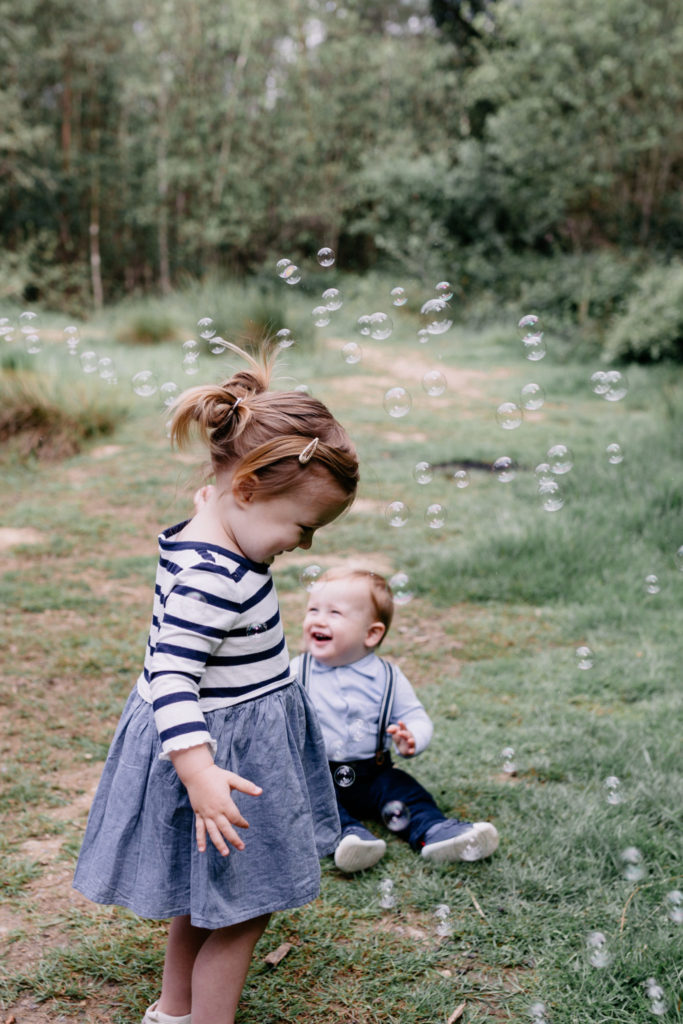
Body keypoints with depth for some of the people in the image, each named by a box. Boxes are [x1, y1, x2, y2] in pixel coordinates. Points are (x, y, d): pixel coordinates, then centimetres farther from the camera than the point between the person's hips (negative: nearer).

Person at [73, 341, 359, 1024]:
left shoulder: (207, 542, 1)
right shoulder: (212, 577, -30)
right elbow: (171, 675, -32)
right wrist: (199, 773, -37)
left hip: (243, 735, 10)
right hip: (223, 751, -10)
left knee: (203, 897, 26)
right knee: (240, 911, 5)